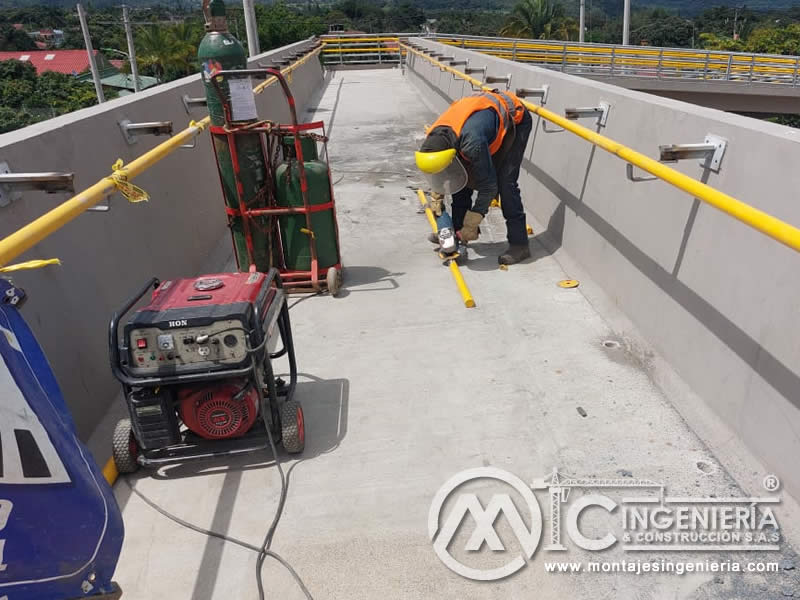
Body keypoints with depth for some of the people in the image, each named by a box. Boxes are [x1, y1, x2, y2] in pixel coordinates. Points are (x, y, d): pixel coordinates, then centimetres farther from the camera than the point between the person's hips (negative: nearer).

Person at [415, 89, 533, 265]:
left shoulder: (472, 142, -42)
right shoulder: (435, 137, -19)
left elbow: (488, 185, -32)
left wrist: (472, 225, -24)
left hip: (514, 119, -7)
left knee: (505, 182, -18)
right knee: (462, 176, 1)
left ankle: (519, 244, -13)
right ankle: (457, 230, 14)